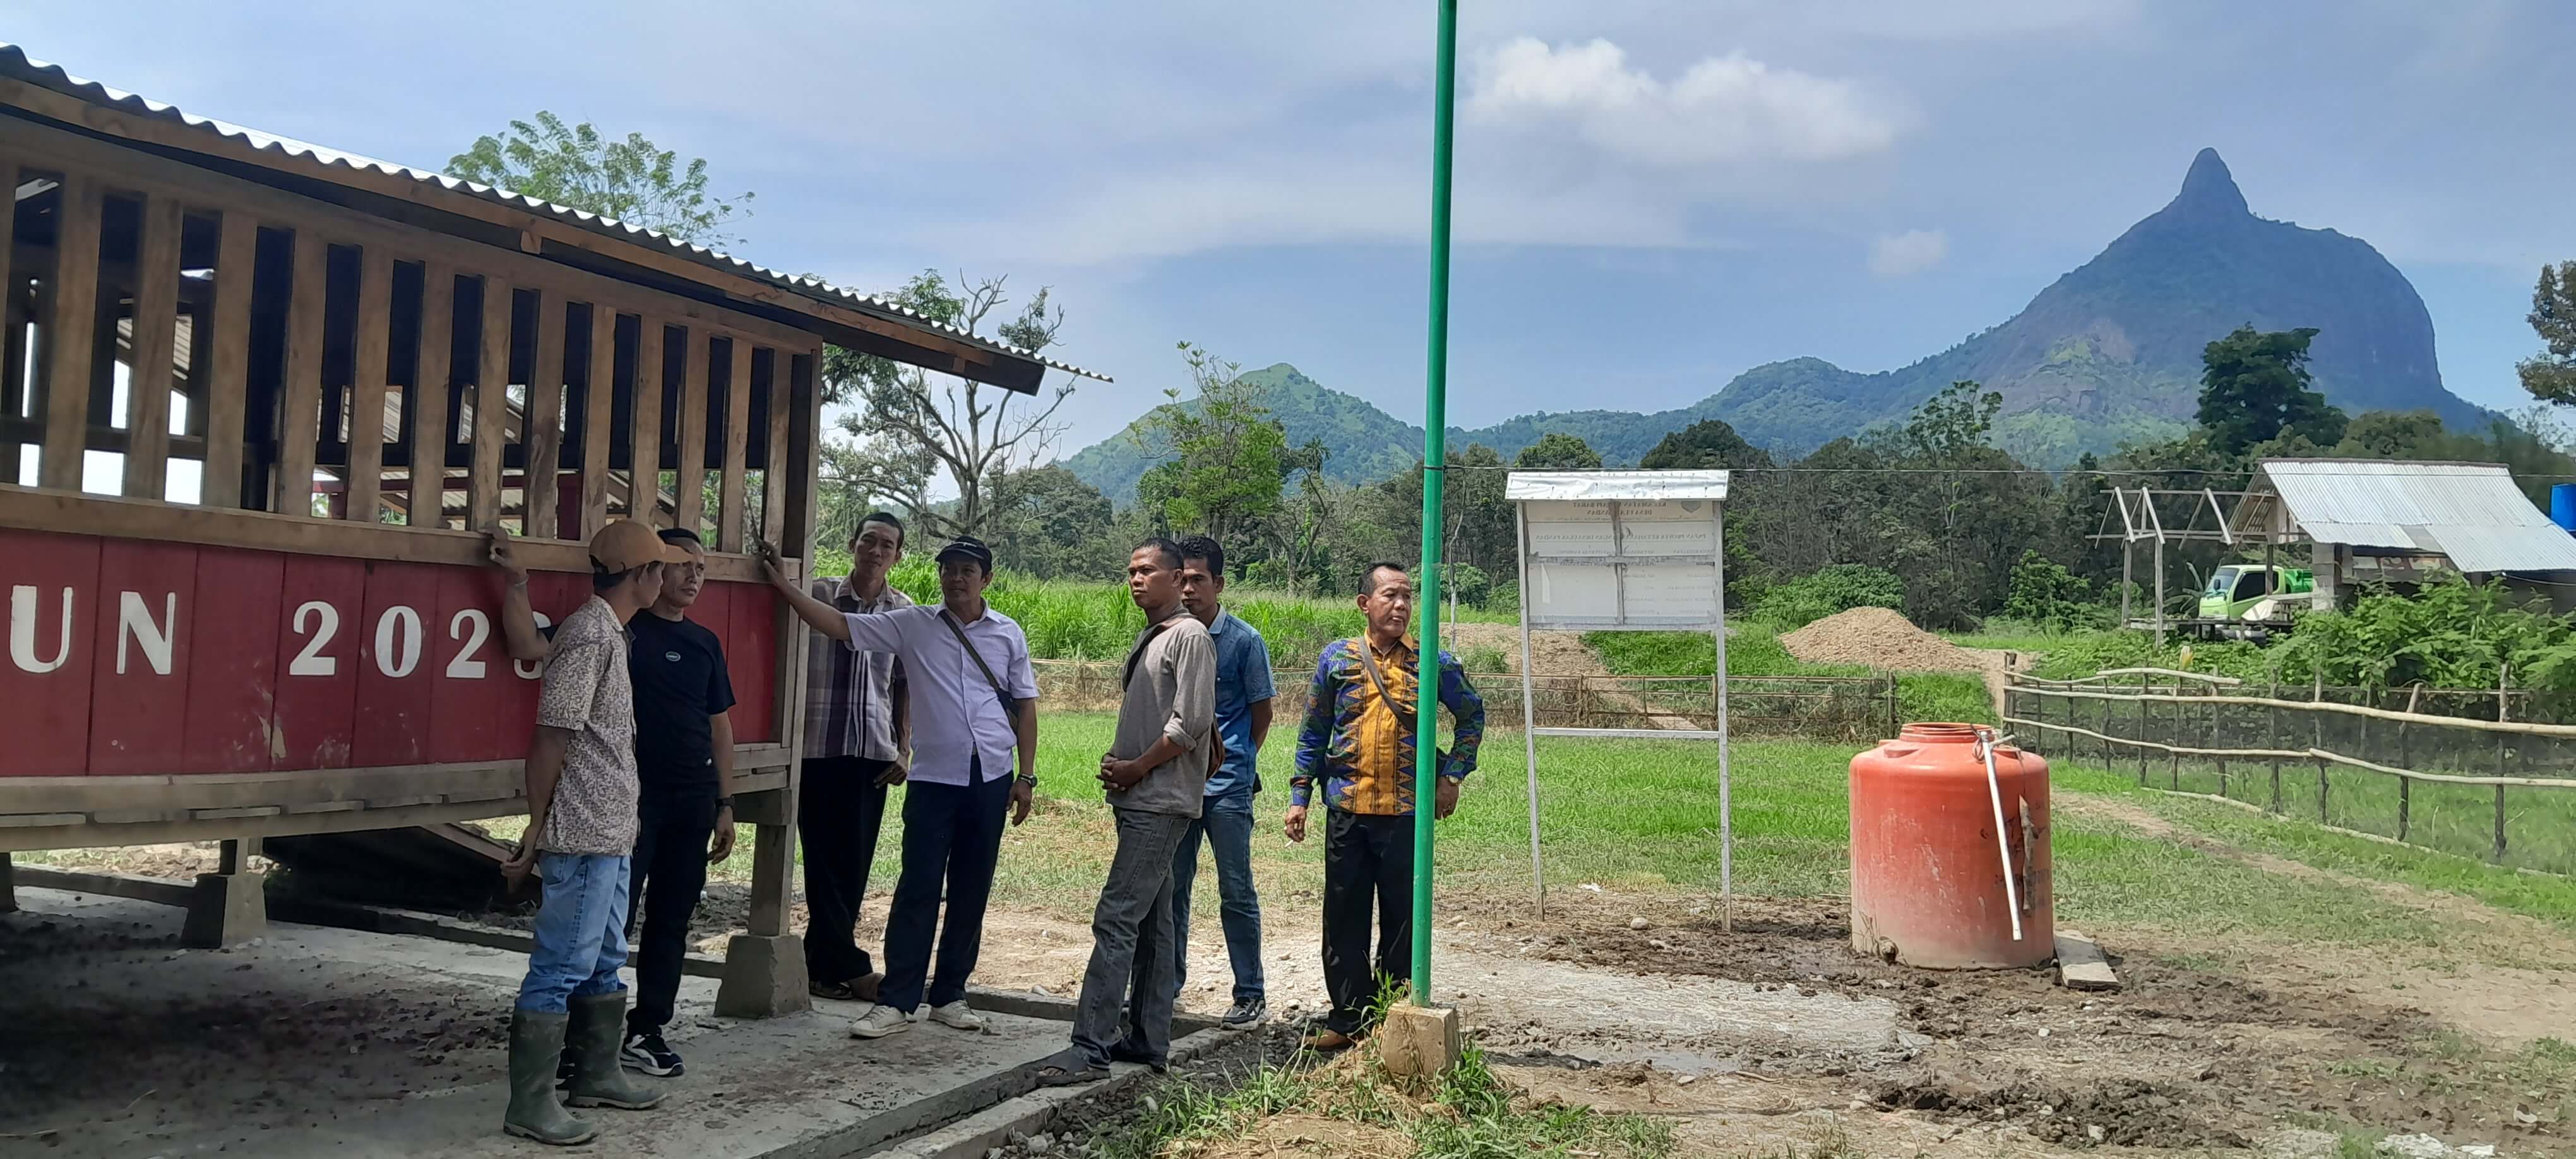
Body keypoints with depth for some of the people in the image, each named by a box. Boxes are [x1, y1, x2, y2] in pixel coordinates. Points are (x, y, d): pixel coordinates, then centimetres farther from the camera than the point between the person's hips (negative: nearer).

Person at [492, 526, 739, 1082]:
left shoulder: (705, 643, 12)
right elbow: (528, 647, -12)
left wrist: (725, 804, 12)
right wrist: (517, 581, -22)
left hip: (693, 800, 5)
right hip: (629, 796, -5)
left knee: (671, 919, 10)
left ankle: (646, 1032, 22)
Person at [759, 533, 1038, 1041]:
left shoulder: (1009, 635, 5)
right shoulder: (912, 626, 2)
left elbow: (1024, 706, 9)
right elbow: (838, 625, -1)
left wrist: (1027, 776, 4)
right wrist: (782, 584, -9)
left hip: (991, 778, 2)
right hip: (934, 778, -1)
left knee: (971, 892, 8)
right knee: (918, 889, -4)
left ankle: (949, 996, 19)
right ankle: (895, 1002, 2)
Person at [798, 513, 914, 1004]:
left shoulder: (903, 611, 6)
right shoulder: (818, 595, 0)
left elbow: (905, 685, 10)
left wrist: (905, 749, 4)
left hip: (873, 750, 2)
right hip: (818, 746, -2)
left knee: (854, 862, 5)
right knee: (825, 858, 0)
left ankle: (824, 966, 16)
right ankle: (849, 967, 7)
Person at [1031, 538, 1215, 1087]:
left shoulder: (1189, 636, -10)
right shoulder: (1148, 638, 19)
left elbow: (1191, 723, -18)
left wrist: (1136, 768, -12)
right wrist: (1116, 761, 6)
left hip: (1161, 802, -10)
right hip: (1140, 800, 10)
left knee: (1116, 918, -13)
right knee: (1151, 922, 13)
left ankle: (1090, 1049, -13)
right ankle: (1148, 1039, 19)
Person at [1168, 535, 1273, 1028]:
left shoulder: (1244, 641, -5)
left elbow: (1261, 714, 4)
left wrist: (1233, 761, 8)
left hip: (1226, 784, -4)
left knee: (1237, 893, 1)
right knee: (1171, 889, 12)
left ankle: (1251, 995, 10)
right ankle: (1168, 983, 25)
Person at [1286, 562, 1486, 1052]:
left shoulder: (1433, 662, 2)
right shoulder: (1337, 658, 4)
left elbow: (1472, 716, 15)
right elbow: (1314, 733, 10)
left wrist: (1452, 776, 5)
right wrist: (1299, 797, 6)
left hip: (1408, 812, -1)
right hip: (1347, 809, 1)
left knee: (1402, 919, 6)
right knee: (1344, 918, 6)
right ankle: (1349, 1016, 18)